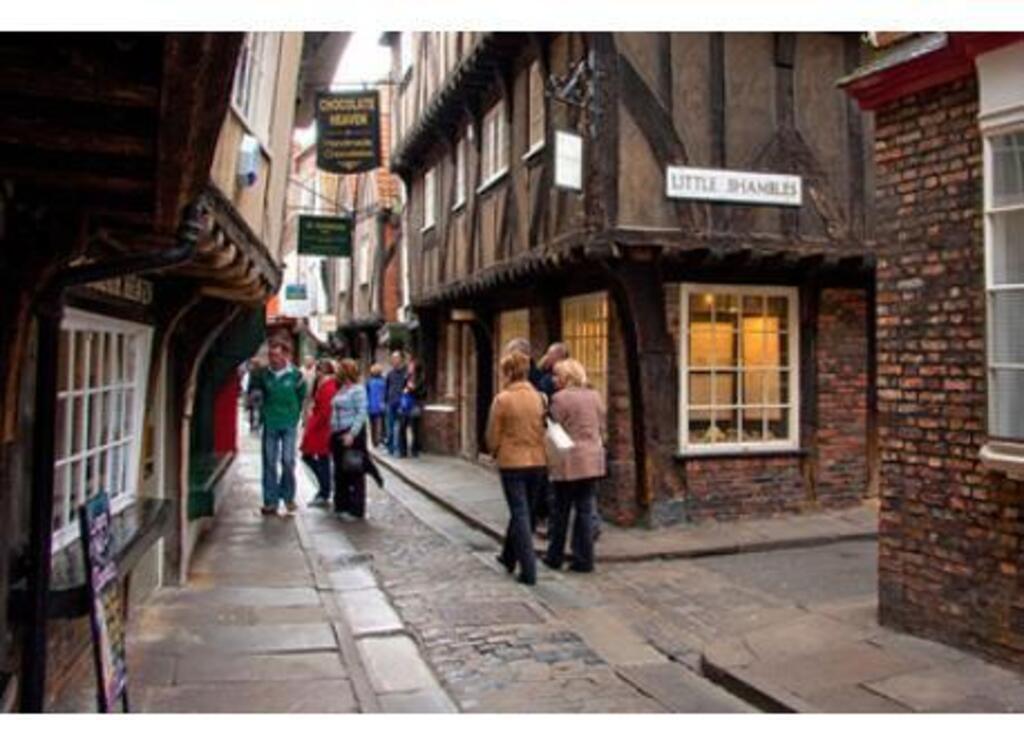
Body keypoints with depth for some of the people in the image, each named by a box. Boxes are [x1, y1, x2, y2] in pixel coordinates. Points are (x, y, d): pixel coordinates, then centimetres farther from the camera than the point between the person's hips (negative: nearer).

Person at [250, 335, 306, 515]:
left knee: (288, 461, 0)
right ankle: (270, 501, 11)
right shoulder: (263, 374, -2)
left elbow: (301, 396, 8)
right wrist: (266, 410, 8)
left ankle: (288, 497, 17)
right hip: (270, 424, 2)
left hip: (289, 424, -2)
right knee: (269, 463, 4)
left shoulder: (295, 375, -6)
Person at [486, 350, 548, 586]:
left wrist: (495, 452, 12)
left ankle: (528, 571, 1)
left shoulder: (502, 399, -12)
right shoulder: (538, 397, 0)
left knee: (520, 514, 2)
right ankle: (509, 557, 36)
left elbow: (493, 435, -7)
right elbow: (543, 428, 7)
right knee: (522, 511, 19)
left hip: (512, 462, -5)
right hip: (538, 461, 5)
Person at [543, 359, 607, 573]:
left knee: (560, 511, 9)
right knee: (586, 510, 9)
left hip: (568, 462, -5)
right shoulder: (595, 396, 7)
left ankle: (554, 557, 20)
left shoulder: (560, 398, -10)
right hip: (593, 461, 5)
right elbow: (602, 429, 12)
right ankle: (584, 559, 11)